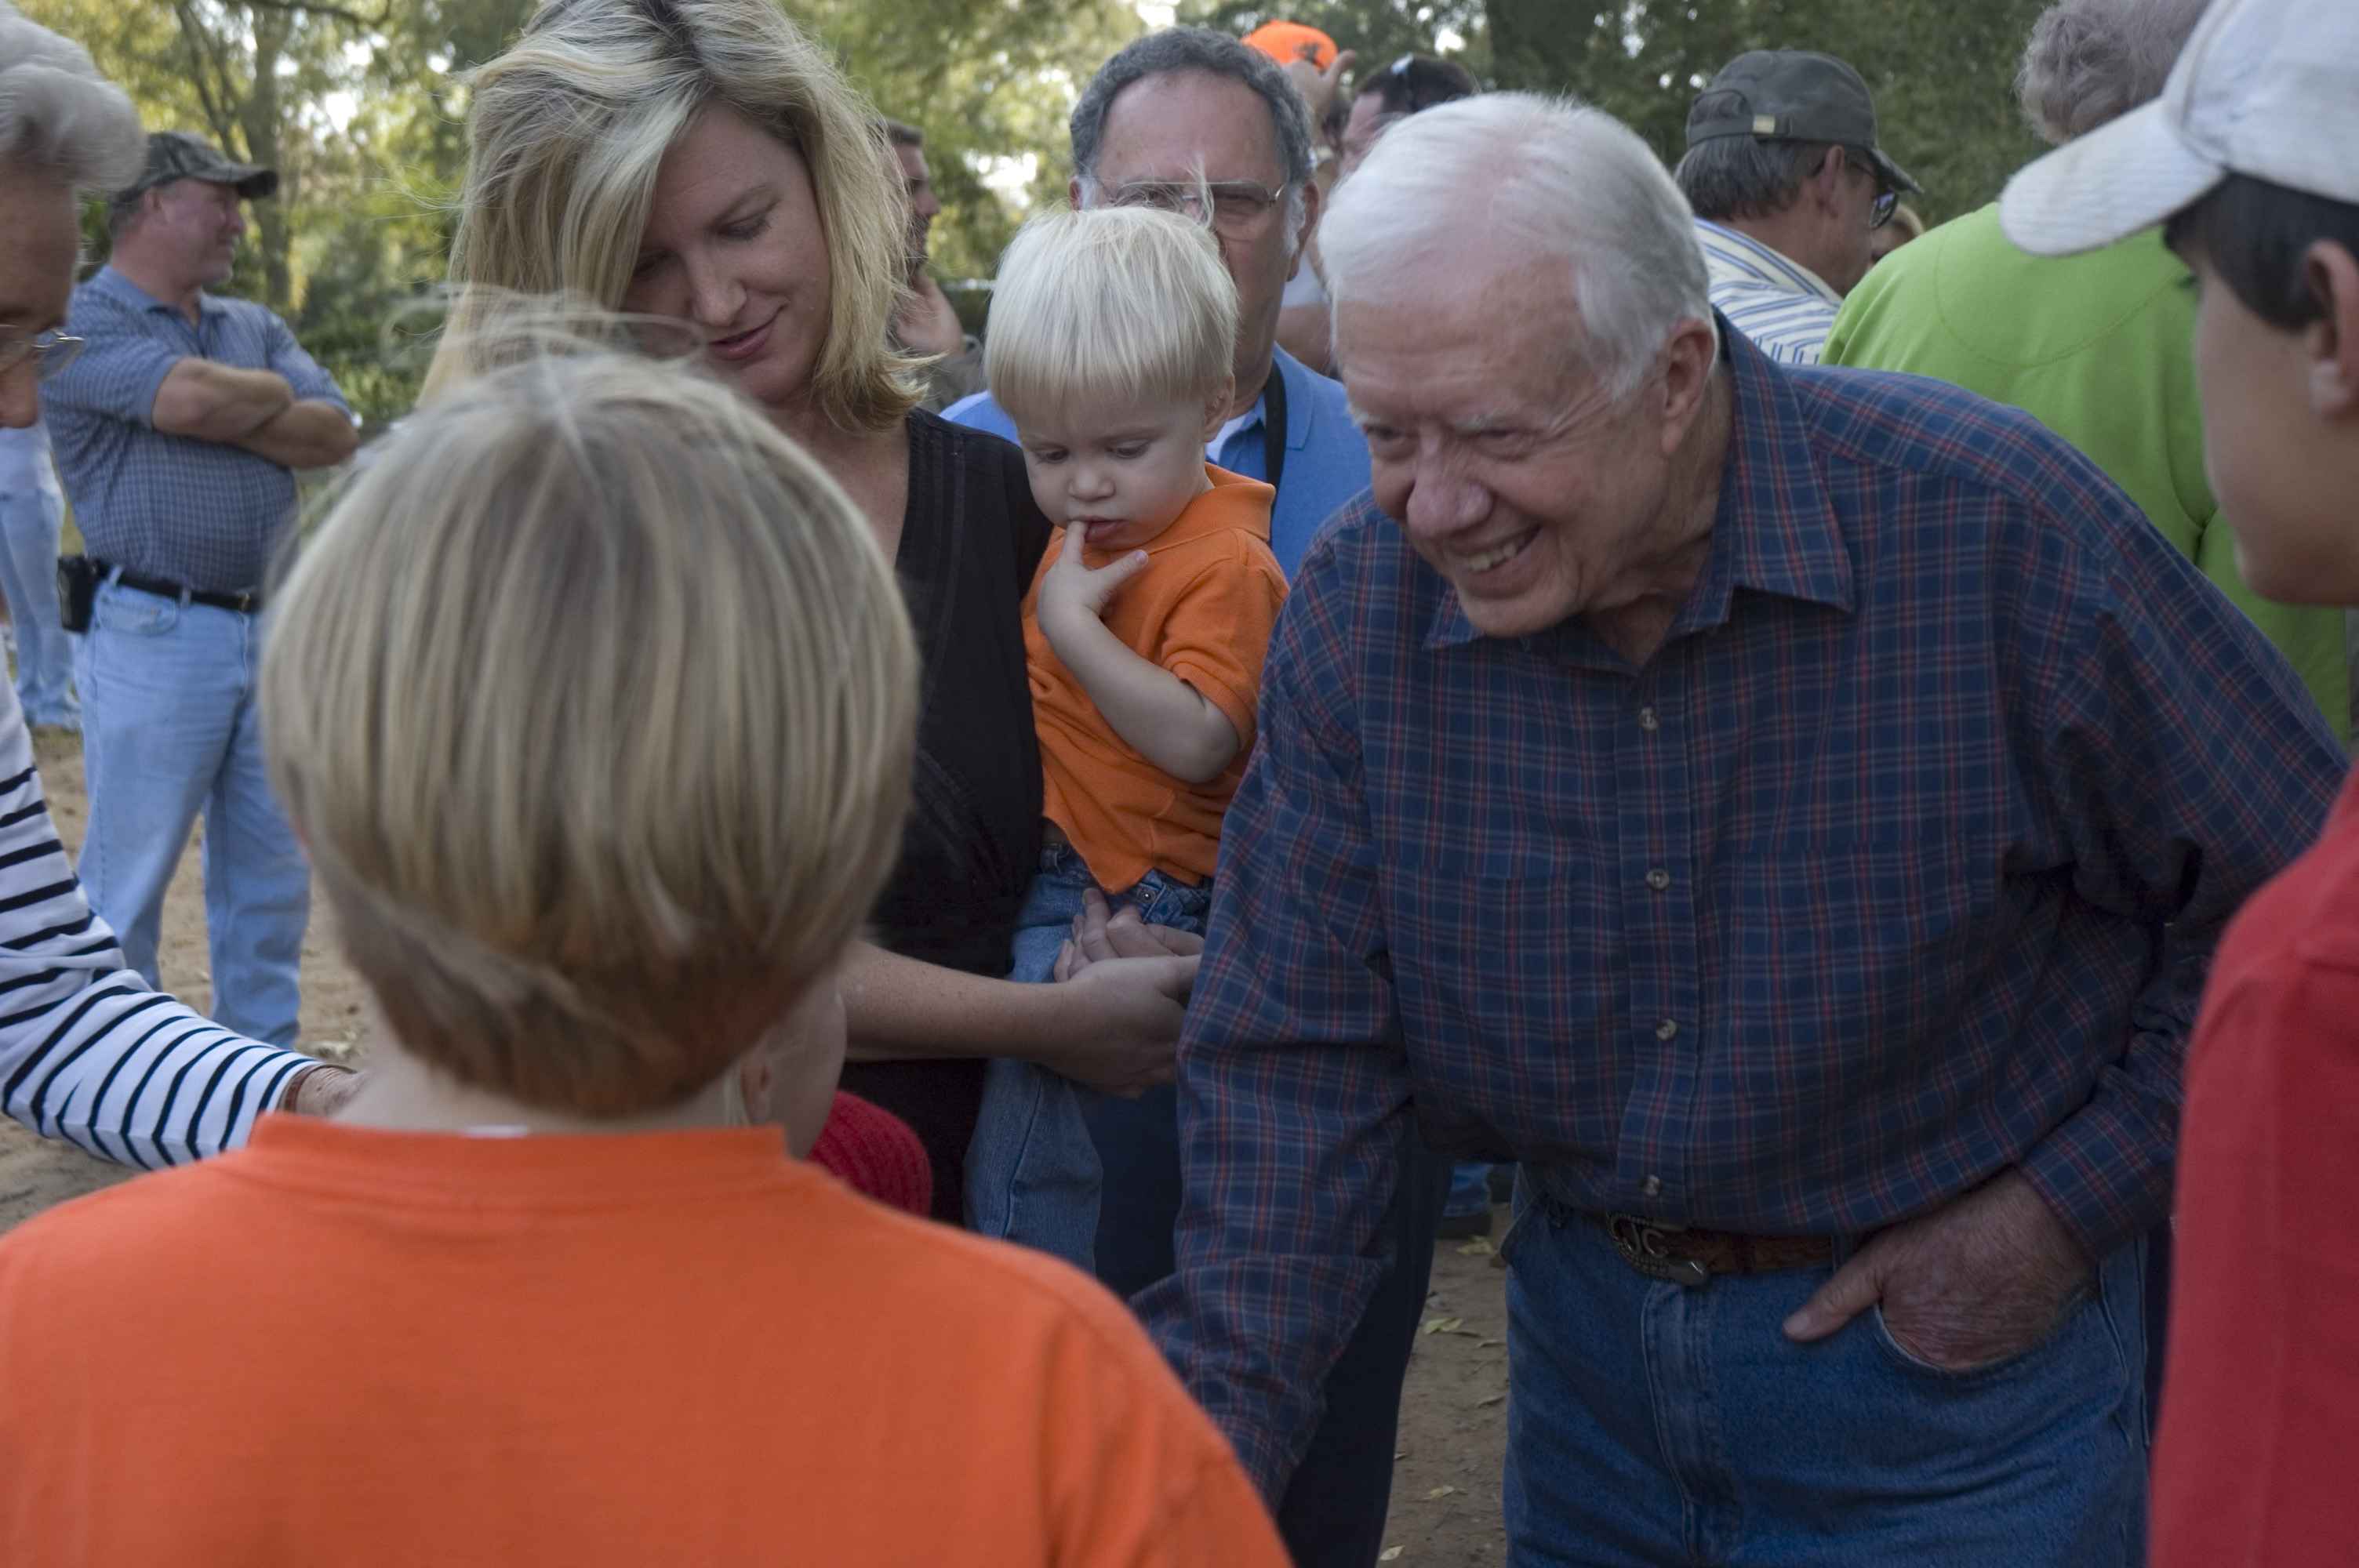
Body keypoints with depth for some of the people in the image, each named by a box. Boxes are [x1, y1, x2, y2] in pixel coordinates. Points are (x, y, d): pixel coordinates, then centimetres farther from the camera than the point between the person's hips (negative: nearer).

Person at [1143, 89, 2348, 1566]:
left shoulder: (1993, 527, -23)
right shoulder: (1355, 612, -13)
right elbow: (1293, 1067, -10)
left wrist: (2067, 1209, -12)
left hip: (1950, 1352, -3)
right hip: (1586, 1326, 4)